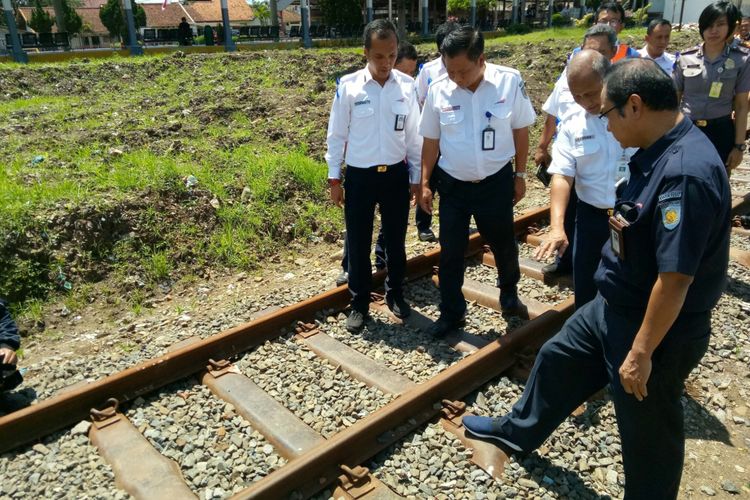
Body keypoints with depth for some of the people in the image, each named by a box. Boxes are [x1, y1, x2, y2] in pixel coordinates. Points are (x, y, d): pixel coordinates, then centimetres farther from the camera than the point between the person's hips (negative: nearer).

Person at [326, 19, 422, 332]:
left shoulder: (407, 86, -3)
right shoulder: (348, 86, -8)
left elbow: (414, 136, 4)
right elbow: (336, 135, -1)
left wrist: (417, 177, 6)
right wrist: (334, 178, 0)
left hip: (396, 174, 2)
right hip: (359, 176, -1)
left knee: (396, 241, 15)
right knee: (358, 244, 8)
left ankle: (395, 295, 36)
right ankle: (358, 304, 26)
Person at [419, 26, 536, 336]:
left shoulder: (510, 82, -12)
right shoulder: (438, 90, -10)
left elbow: (521, 130, 0)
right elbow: (431, 141, 0)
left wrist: (520, 175, 4)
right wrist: (425, 183, 1)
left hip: (496, 181, 0)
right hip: (453, 184, 1)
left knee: (503, 243, 17)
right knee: (450, 252, 7)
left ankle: (509, 290, 48)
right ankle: (451, 312, 26)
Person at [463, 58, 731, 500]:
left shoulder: (686, 173, -30)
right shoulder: (659, 152, -1)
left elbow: (675, 278, -30)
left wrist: (641, 351, -23)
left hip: (657, 330, -10)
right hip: (614, 306, 10)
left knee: (647, 433, 13)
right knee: (559, 359, 25)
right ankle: (518, 431, 50)